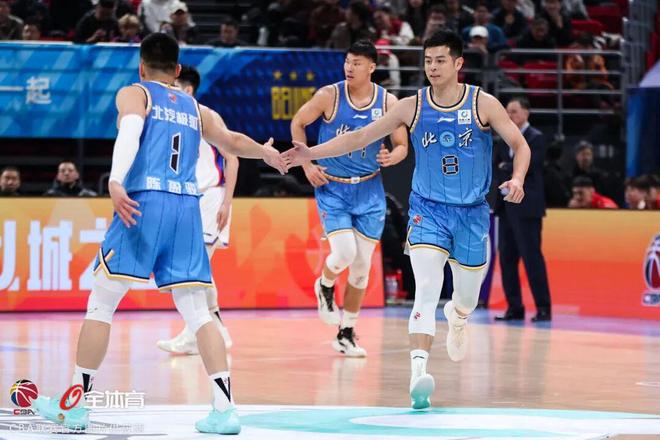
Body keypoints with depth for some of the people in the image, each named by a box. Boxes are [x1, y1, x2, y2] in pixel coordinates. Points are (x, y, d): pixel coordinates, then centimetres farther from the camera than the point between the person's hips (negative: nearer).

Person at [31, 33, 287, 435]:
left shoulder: (134, 94, 9)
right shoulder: (196, 109, 22)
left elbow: (130, 132, -11)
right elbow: (233, 142, 31)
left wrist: (115, 182, -26)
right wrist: (267, 153, 52)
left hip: (145, 202, -4)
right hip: (188, 207, 4)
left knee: (102, 301, 3)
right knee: (197, 311, 5)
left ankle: (75, 405, 4)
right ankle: (224, 409, -4)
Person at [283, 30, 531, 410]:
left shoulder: (483, 104, -8)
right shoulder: (412, 107, -5)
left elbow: (520, 144, -5)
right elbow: (359, 138, -2)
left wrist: (517, 179, -25)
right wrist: (311, 154, -12)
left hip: (472, 211, 1)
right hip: (428, 208, -1)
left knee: (468, 296, 14)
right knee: (427, 290, -20)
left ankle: (457, 316, 53)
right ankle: (419, 372, -28)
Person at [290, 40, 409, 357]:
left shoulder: (388, 102, -5)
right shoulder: (330, 95, -10)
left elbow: (402, 146, 4)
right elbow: (298, 123, 4)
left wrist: (391, 158, -20)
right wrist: (307, 164, -4)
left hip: (369, 190, 3)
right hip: (332, 188, -2)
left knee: (362, 266, 4)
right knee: (344, 253, -19)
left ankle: (346, 335, 18)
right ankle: (324, 287, 17)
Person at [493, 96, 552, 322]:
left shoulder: (536, 138, -4)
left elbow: (527, 166, -16)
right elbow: (495, 167, 11)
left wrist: (505, 167, -3)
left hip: (526, 207, -7)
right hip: (506, 206, 7)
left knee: (531, 257, -8)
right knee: (506, 258, 6)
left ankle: (543, 308, -5)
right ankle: (514, 307, 11)